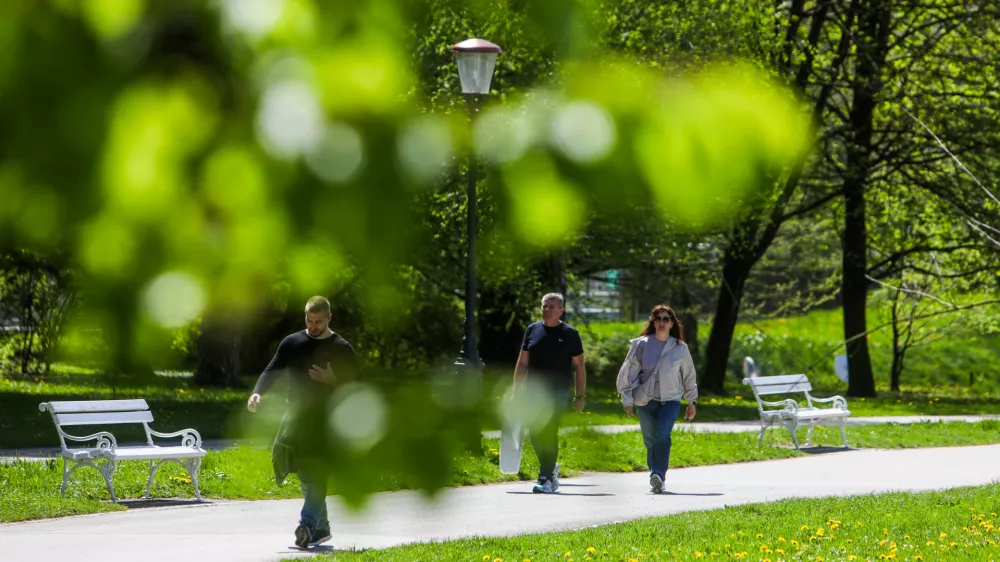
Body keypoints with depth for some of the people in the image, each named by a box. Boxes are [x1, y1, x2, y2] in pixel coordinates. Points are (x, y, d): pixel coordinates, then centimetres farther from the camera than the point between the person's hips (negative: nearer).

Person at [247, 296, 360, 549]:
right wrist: (257, 393, -13)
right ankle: (321, 527, 10)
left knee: (316, 474, -12)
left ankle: (307, 526, -19)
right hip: (296, 415, 3)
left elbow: (356, 385, 2)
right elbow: (272, 371, 5)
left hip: (325, 421, -3)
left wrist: (332, 379, -16)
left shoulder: (341, 348, 1)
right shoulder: (292, 343, 9)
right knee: (307, 475, 1)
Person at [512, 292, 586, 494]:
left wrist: (580, 396, -3)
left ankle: (546, 479, -10)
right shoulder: (532, 330, 10)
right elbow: (522, 363, 13)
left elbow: (579, 367, 2)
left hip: (557, 392, -4)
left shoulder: (569, 334, 1)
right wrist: (517, 391, 7)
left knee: (549, 433, -13)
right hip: (534, 391, 4)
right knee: (535, 434, 6)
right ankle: (551, 468, 29)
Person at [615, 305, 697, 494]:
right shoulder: (641, 345, 0)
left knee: (662, 436, -20)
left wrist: (691, 402, 17)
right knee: (650, 440, 5)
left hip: (670, 400, -1)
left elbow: (688, 376, 14)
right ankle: (656, 477, 19)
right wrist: (627, 400, 0)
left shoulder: (680, 348, 4)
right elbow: (628, 372, 2)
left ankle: (658, 476, -27)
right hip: (645, 400, 1)